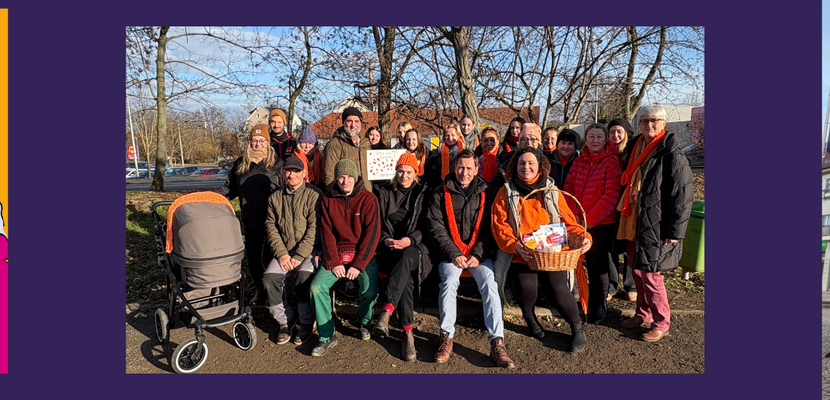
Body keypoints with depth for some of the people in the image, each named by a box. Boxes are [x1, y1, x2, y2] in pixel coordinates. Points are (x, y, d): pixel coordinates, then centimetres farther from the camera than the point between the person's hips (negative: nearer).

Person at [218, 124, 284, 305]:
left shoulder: (277, 164, 2)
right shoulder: (240, 164, 13)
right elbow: (229, 188, 18)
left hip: (272, 220, -4)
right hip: (250, 221, 4)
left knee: (270, 256, -1)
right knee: (252, 257, 14)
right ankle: (260, 289, 33)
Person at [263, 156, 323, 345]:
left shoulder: (314, 194, -4)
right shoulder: (275, 197, 12)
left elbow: (314, 228, -11)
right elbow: (271, 227, 7)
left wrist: (299, 256, -16)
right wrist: (281, 254, -7)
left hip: (310, 250, -4)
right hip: (285, 251, 5)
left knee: (304, 279, -28)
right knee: (270, 279, -18)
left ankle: (306, 323, -4)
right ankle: (285, 320, 4)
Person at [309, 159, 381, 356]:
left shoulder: (368, 199, -4)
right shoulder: (327, 200, 5)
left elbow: (372, 233, -9)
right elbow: (326, 233, 2)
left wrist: (358, 265, -16)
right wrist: (333, 263, -10)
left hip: (363, 254, -2)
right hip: (335, 254, 3)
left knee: (370, 289, -25)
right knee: (316, 286, -20)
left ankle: (364, 321, 10)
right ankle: (326, 336, -2)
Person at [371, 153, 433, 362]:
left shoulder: (423, 193, 11)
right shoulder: (382, 192, 14)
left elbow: (426, 226, 4)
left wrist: (409, 240, -13)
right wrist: (385, 240, -7)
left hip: (414, 247, 0)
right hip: (389, 249, 0)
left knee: (407, 259, -39)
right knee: (406, 275, -32)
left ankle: (386, 312, -49)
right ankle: (407, 333, -32)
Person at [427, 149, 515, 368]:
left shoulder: (485, 194, 7)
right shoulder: (441, 194, 3)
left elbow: (489, 229, 4)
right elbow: (437, 228, -3)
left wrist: (477, 255, -10)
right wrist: (454, 255, -13)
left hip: (479, 252, 1)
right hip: (450, 251, -1)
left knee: (489, 283, -23)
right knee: (449, 281, -27)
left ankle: (497, 343, -18)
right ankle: (446, 337, -12)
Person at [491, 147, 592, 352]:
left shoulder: (552, 192, 11)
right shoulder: (506, 193, 6)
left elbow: (568, 221, 11)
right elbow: (499, 226, -2)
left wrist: (584, 236, -10)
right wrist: (515, 246, -19)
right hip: (519, 256, -1)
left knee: (558, 292, -18)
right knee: (525, 288, -25)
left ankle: (577, 327, 17)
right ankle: (529, 316, 15)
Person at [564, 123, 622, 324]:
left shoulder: (612, 161, -7)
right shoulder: (579, 162, 9)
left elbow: (611, 195, -13)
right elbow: (568, 188, 7)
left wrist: (589, 219, -16)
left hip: (602, 223, -4)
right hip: (578, 222, 4)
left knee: (598, 264, 4)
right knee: (588, 263, 11)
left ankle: (600, 304, 22)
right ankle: (590, 301, 27)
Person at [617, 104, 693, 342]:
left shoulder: (672, 155, -12)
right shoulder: (635, 148, 10)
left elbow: (683, 196, -14)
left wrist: (675, 231, -16)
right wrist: (625, 220, 15)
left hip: (656, 227, -7)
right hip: (634, 223, 7)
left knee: (650, 275, 0)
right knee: (638, 271, 15)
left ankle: (661, 323, 20)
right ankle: (643, 314, 32)